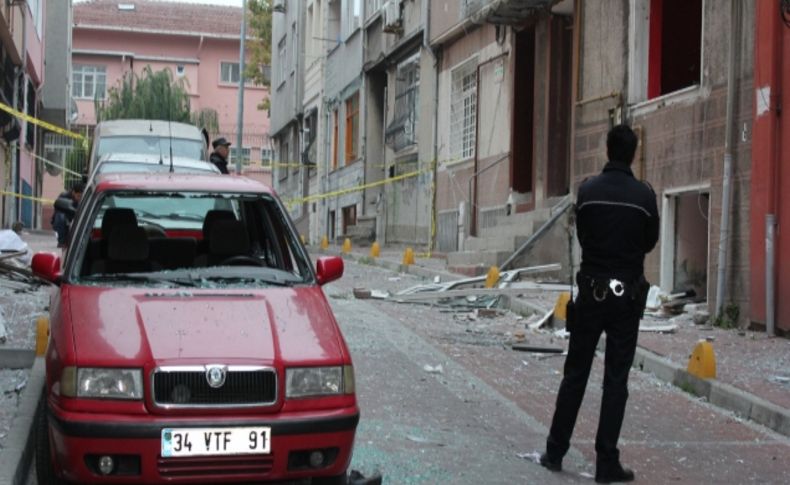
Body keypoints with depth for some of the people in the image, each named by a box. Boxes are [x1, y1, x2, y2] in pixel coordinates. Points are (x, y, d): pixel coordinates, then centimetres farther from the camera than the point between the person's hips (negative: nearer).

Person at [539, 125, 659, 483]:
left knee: (575, 374, 10)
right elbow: (650, 242, 6)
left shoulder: (587, 190, -4)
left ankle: (556, 451, 14)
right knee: (616, 380, 4)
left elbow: (582, 235, 7)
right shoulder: (644, 195, -7)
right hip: (627, 295, -1)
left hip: (592, 291, 1)